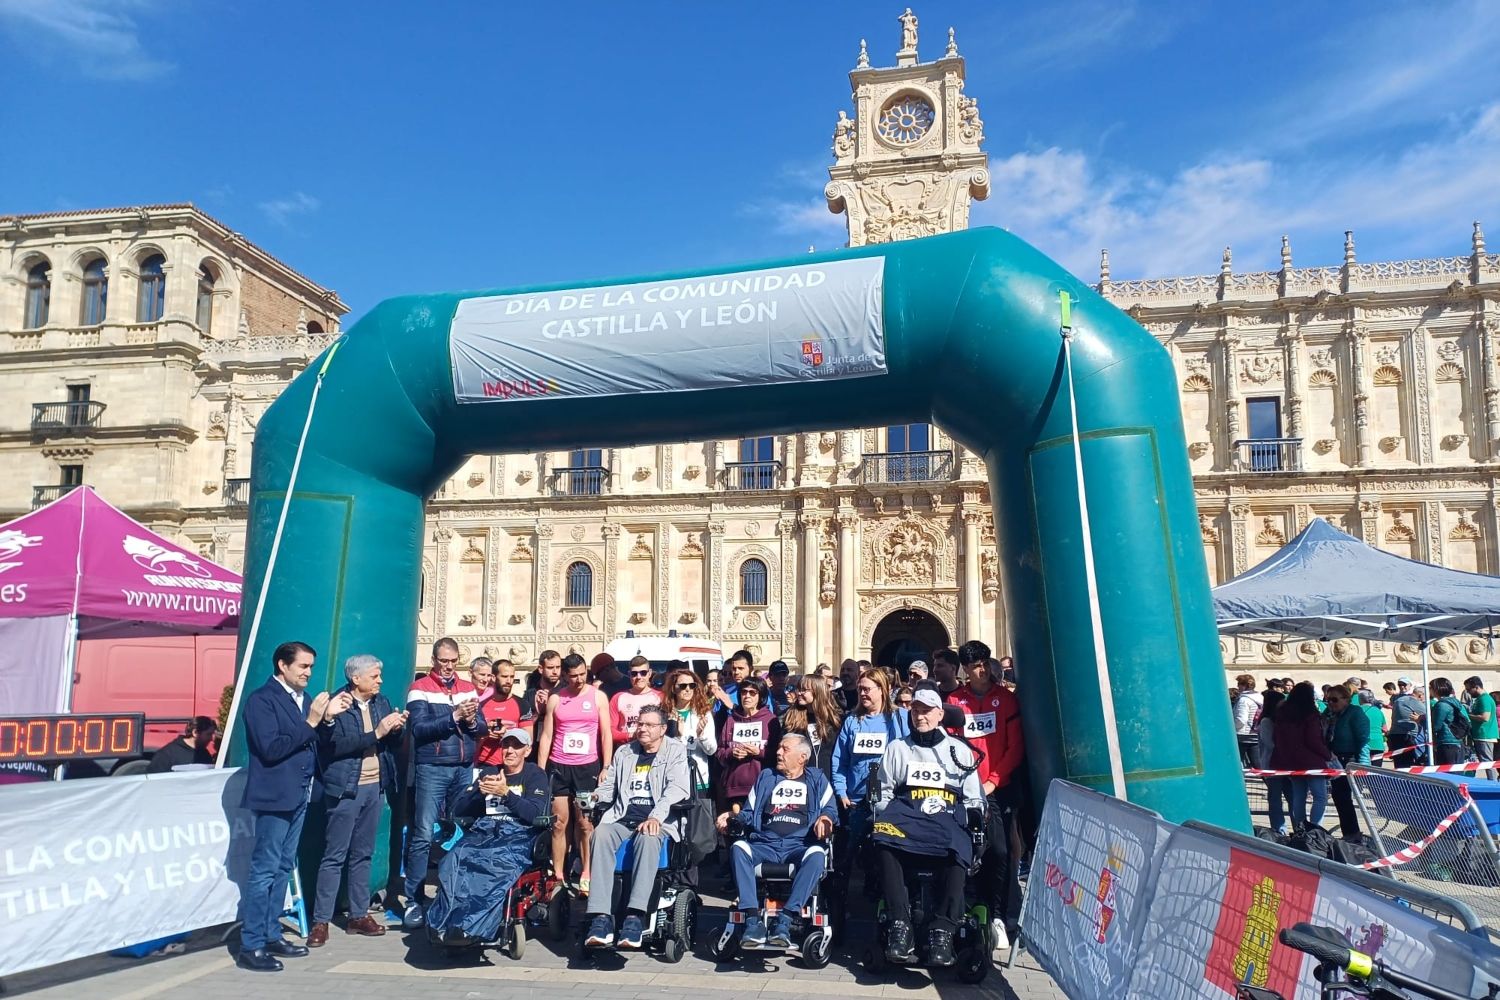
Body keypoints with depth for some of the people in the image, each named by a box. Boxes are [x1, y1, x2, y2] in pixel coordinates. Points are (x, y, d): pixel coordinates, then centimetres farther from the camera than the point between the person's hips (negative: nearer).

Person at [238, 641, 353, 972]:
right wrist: (311, 721, -20)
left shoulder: (303, 698, 10)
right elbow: (271, 749, -21)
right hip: (274, 796, -8)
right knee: (264, 870, -3)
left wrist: (327, 718, -4)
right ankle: (251, 947, 4)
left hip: (299, 795, 8)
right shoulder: (261, 699, -12)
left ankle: (272, 936, 23)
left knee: (283, 868, 14)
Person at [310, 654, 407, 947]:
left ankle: (359, 915, 19)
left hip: (375, 787, 6)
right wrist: (376, 732, -23)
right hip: (345, 790, -6)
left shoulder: (381, 703, 9)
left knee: (363, 854, 12)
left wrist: (396, 729, -10)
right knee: (334, 857, -1)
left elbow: (392, 745, 11)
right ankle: (320, 921, 6)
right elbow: (335, 744, -21)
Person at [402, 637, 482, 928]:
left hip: (465, 769, 4)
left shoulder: (468, 689, 11)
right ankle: (413, 901, 3)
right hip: (432, 769, -4)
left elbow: (481, 728, 10)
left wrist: (471, 721, -12)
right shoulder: (420, 688, -3)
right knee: (423, 835, -5)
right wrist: (454, 716, -22)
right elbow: (419, 728, -15)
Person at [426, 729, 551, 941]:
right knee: (453, 861, -30)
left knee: (499, 864, -38)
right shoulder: (488, 773, 26)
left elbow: (535, 814, -2)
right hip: (482, 830, 4)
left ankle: (474, 927, -40)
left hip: (517, 835, -4)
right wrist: (479, 791, -1)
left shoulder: (535, 775, 14)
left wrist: (506, 793, -10)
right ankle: (448, 922, -33)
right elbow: (458, 809, 17)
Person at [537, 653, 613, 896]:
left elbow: (606, 735, 2)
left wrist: (606, 768, -6)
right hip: (558, 767, 1)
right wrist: (540, 771, 1)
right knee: (559, 822, 4)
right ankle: (558, 875, 10)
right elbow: (546, 736, 6)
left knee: (585, 823, -1)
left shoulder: (598, 697, 2)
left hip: (588, 766, -1)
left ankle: (586, 875, 6)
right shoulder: (555, 699, 6)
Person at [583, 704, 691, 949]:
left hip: (658, 820, -3)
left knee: (648, 838, -38)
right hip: (623, 818, 3)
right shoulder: (624, 753, 24)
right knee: (601, 834, -30)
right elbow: (608, 788, 25)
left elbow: (677, 788, -6)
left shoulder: (675, 751, 10)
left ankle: (634, 917, -44)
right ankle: (601, 917, -36)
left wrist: (656, 817, -22)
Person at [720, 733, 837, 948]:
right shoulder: (766, 777, 25)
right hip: (764, 845, 2)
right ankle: (753, 920, -35)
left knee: (817, 854, -36)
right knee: (739, 847, -30)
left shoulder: (816, 779, 20)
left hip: (799, 846, -2)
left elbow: (830, 809, 11)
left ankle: (784, 921, -39)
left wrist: (825, 819, -12)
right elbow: (749, 813, 24)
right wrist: (732, 817, 4)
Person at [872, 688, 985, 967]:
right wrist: (886, 820, 0)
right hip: (905, 817, 0)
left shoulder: (959, 750, 20)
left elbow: (974, 799, 20)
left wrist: (973, 823, 2)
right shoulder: (896, 748, 21)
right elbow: (882, 794, 17)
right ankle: (900, 925, -33)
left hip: (948, 819, 0)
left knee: (957, 851, -36)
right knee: (886, 845, -35)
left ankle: (942, 931, -34)